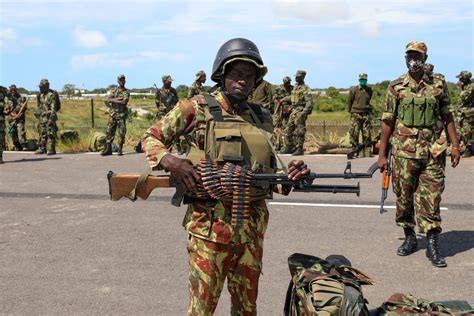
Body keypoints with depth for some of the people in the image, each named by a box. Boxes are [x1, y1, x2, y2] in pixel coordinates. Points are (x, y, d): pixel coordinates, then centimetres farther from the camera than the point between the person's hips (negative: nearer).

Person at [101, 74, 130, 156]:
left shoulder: (126, 92, 1)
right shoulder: (114, 90, 11)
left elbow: (124, 102, -16)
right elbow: (107, 100, 0)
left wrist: (113, 100, -9)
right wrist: (116, 99, -13)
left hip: (121, 115, -3)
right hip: (112, 115, 3)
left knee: (121, 133, -2)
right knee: (109, 132, 2)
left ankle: (120, 150, 5)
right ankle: (108, 149, 7)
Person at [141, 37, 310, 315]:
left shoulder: (262, 117, 10)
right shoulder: (198, 108, -3)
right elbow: (151, 138, 3)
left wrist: (290, 174, -6)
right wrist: (170, 161, -16)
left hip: (253, 225, 5)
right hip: (210, 223, -4)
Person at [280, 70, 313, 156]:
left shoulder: (305, 89, -11)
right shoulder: (295, 87, 14)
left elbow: (309, 102, -17)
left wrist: (304, 112, -26)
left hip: (300, 111, -8)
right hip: (293, 111, 8)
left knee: (299, 132, -7)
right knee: (289, 130, 9)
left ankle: (299, 149, -1)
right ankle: (289, 147, 18)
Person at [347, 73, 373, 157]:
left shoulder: (369, 90, 9)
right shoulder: (354, 90, -2)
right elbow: (349, 101, 6)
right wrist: (350, 111, 8)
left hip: (366, 114, 3)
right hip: (356, 114, -3)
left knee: (367, 133, 3)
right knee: (354, 133, -5)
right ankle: (354, 149, 2)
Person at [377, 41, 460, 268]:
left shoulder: (437, 85, 7)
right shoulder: (396, 87, 3)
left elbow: (447, 117, 11)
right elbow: (388, 122, 4)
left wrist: (455, 145, 4)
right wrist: (382, 154, 2)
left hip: (433, 151, 0)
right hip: (404, 151, 0)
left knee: (431, 198, -1)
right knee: (404, 197, 7)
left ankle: (433, 244, 6)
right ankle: (409, 238, 24)